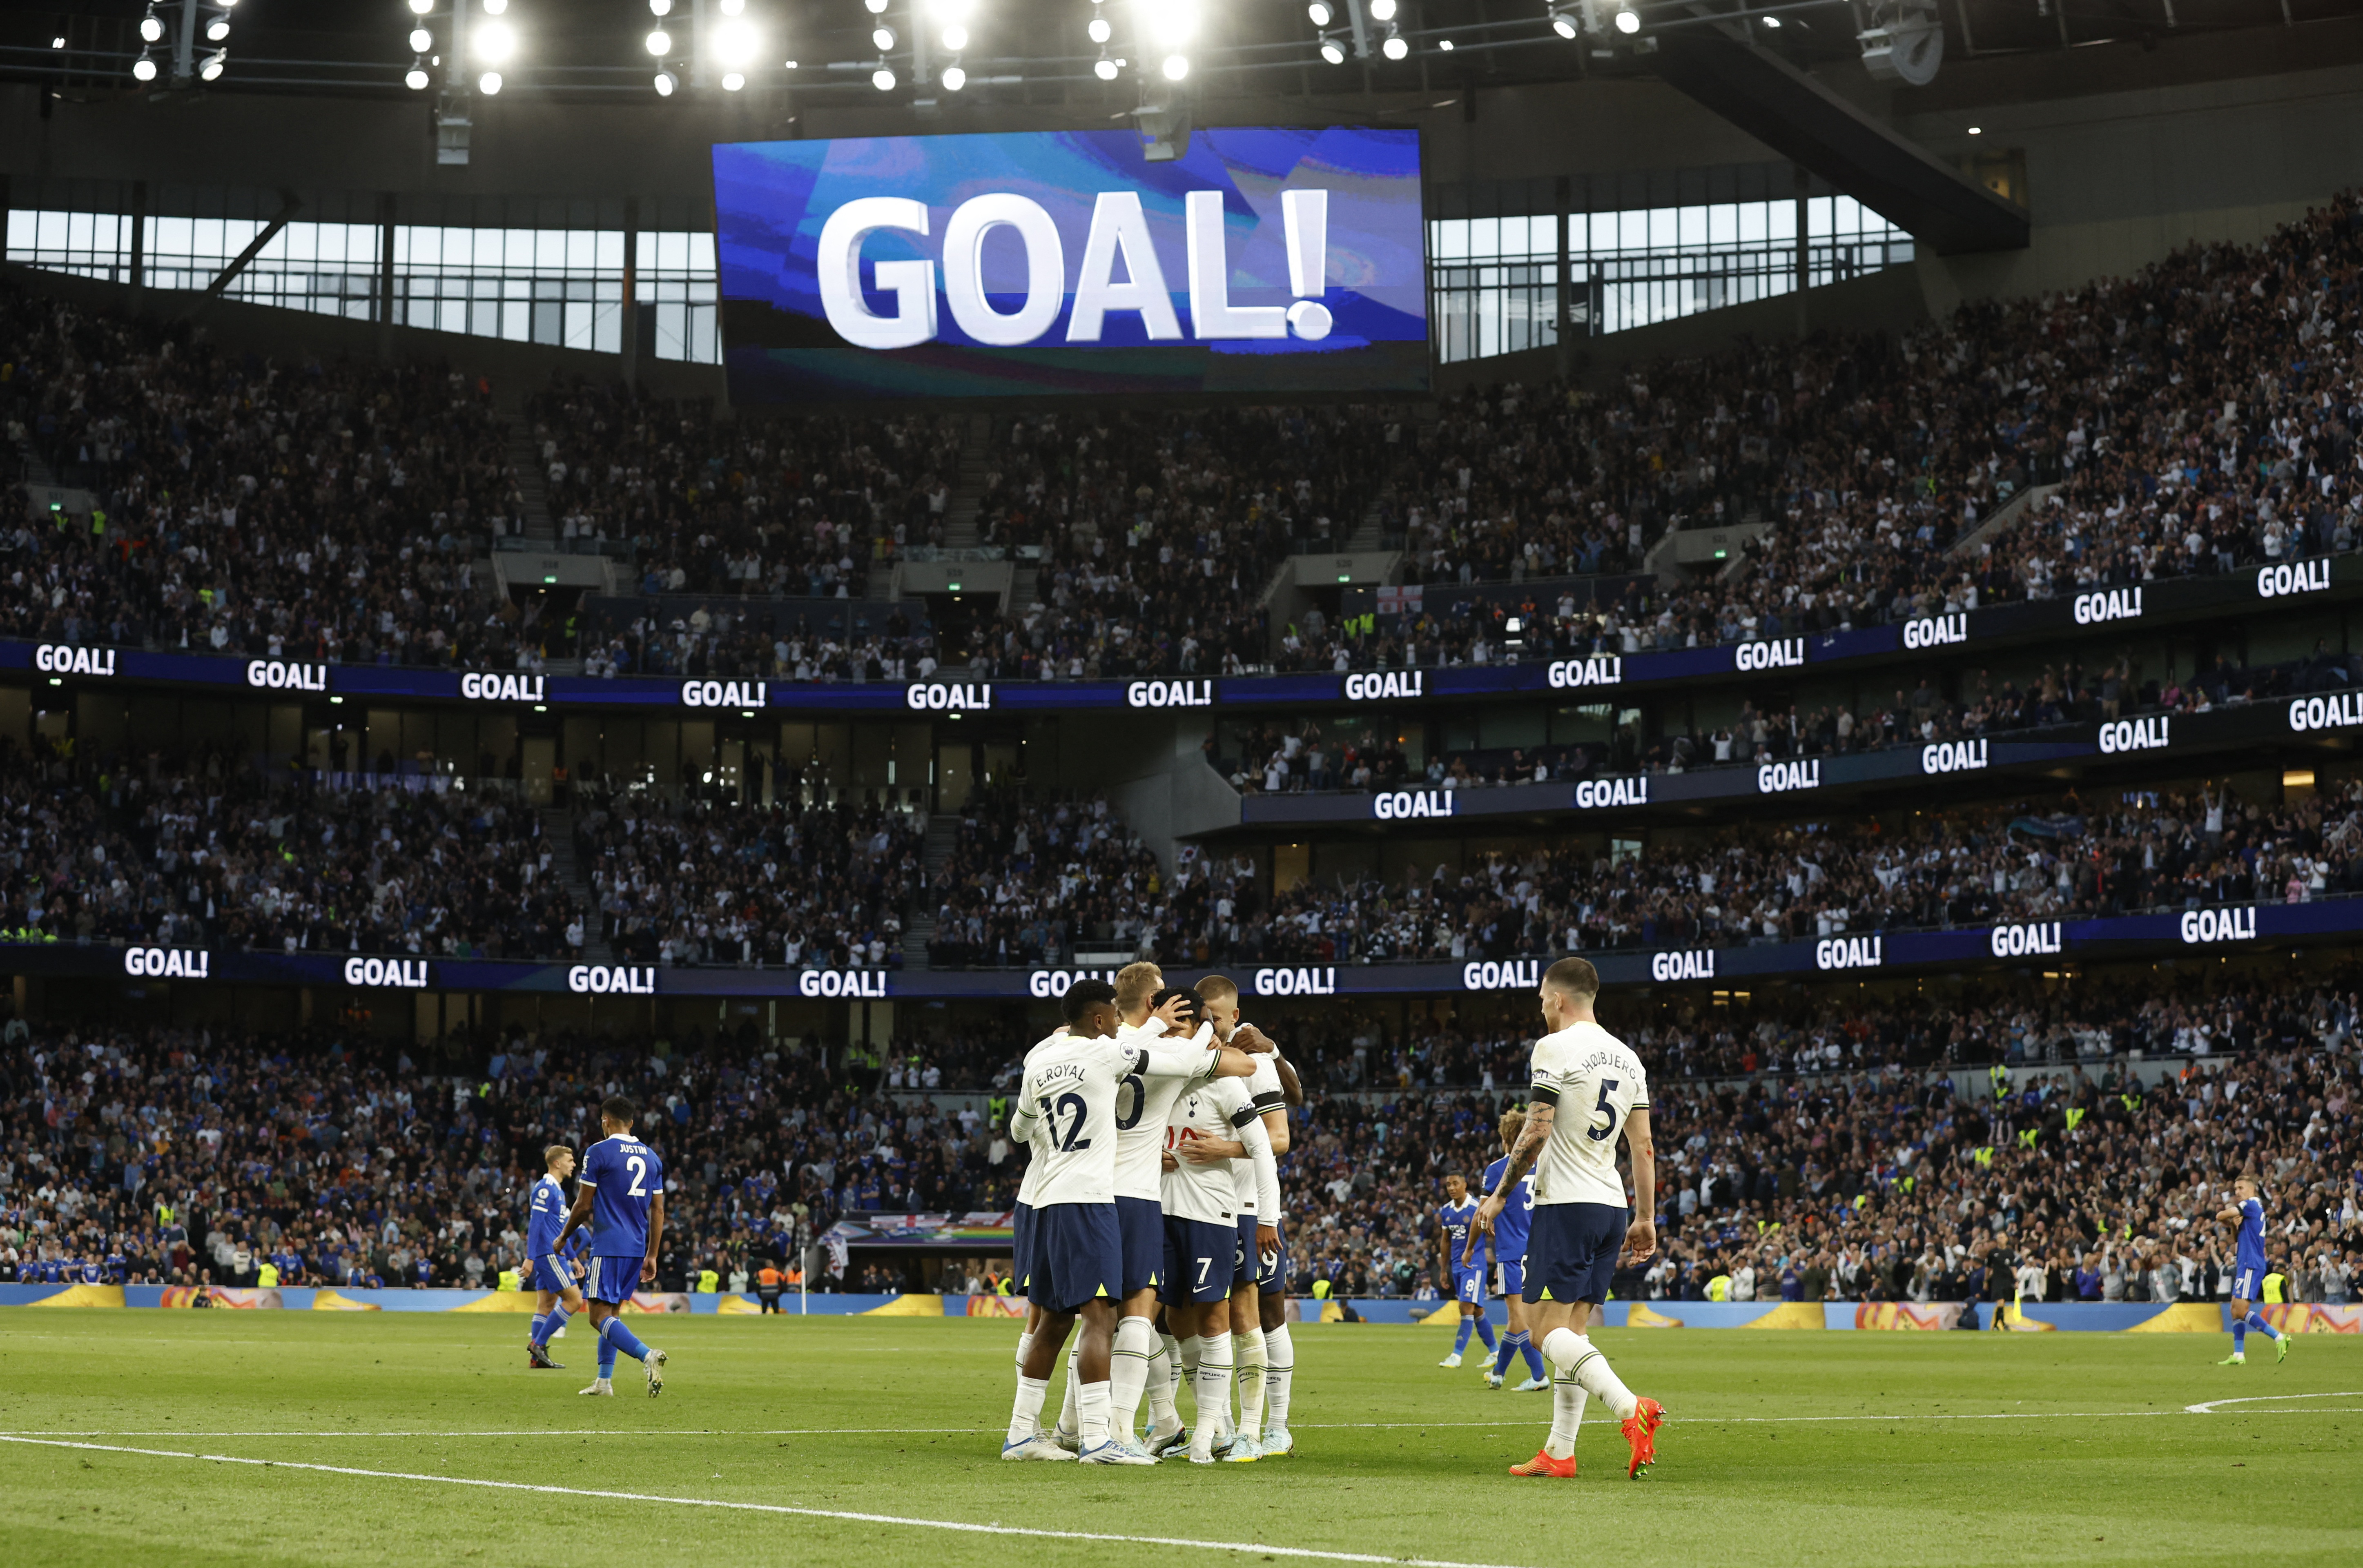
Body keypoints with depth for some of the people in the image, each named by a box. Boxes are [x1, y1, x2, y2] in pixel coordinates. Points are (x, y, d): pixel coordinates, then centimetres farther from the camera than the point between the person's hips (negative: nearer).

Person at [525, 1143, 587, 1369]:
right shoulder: (546, 1188, -12)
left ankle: (537, 1357, 7)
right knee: (574, 1299, -10)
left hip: (553, 1254, 10)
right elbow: (534, 1224, -17)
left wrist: (573, 1259, 24)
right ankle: (538, 1344, -9)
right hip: (548, 1254, -10)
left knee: (547, 1304, 8)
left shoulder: (557, 1190, 19)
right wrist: (530, 1257, -22)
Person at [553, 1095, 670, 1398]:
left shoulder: (599, 1152, -7)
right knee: (612, 1312, 16)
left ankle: (647, 1355, -29)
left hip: (609, 1246, -7)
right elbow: (658, 1210, 11)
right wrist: (652, 1256, 16)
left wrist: (563, 1237, 10)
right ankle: (604, 1381, 14)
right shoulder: (651, 1157, 11)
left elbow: (584, 1205, -7)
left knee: (600, 1316, -8)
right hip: (638, 1248, 7)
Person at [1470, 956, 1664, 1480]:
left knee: (1550, 1328, -9)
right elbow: (1643, 1146, 14)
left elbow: (1536, 1133, -13)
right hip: (1612, 1205, 8)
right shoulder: (1627, 1058, 14)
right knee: (1571, 1331, 10)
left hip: (1565, 1204, -8)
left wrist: (1498, 1196, -5)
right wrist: (1646, 1219, 17)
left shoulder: (1555, 1048, -8)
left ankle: (1632, 1409, -27)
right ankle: (1559, 1453, 9)